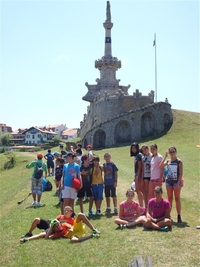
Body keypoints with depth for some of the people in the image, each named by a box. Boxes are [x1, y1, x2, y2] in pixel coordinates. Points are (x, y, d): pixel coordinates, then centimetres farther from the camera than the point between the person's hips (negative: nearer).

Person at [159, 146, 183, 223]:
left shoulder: (179, 161, -4)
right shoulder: (168, 161, 7)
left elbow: (181, 173, -8)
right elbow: (161, 166, -11)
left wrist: (178, 183, -16)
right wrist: (165, 157, -10)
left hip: (176, 181, -4)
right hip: (168, 181, 4)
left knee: (177, 199, 0)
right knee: (169, 199, 10)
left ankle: (179, 216, 5)